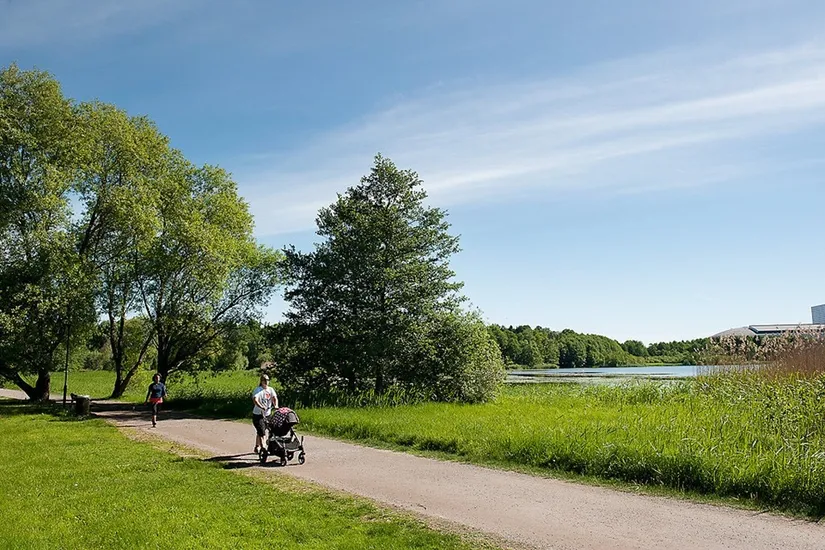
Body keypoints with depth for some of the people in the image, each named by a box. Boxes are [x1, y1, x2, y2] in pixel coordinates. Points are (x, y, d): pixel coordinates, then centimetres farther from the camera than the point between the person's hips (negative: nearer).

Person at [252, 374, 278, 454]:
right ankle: (262, 448, -10)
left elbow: (274, 398, -9)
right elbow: (255, 400, -28)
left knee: (260, 432, 18)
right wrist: (262, 407, -43)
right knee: (261, 432, -13)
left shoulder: (270, 390, 4)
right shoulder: (258, 390, -13)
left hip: (267, 414, 6)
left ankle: (257, 448, 31)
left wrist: (276, 406, -29)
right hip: (258, 414, -6)